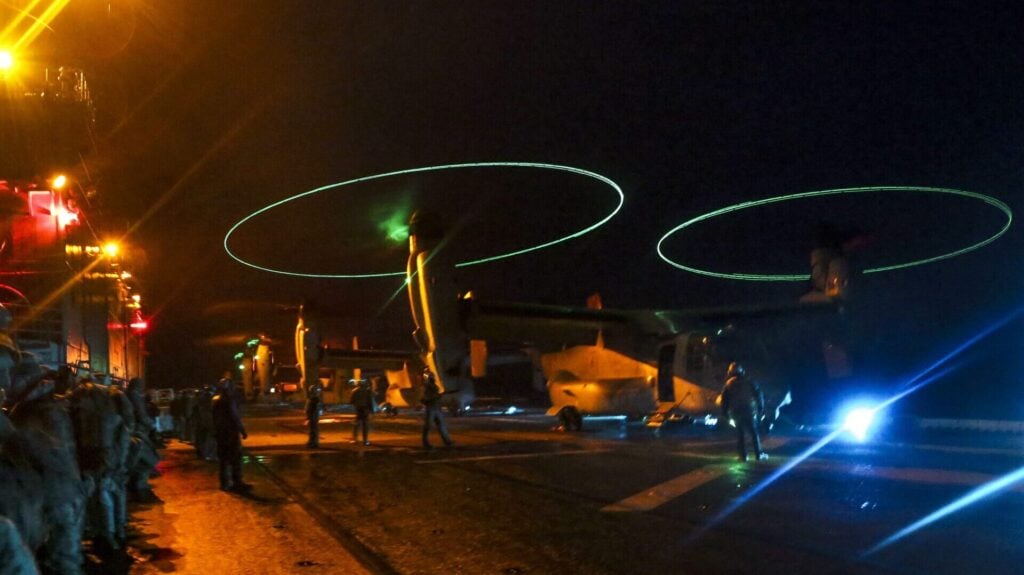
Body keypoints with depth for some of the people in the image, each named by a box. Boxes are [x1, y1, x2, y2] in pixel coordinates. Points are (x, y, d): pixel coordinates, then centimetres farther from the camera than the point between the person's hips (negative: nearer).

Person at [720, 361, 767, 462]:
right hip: (750, 411, 0)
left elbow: (724, 400, 4)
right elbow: (759, 395, 1)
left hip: (736, 413, 0)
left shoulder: (728, 384, 5)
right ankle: (759, 454, 7)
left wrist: (726, 415, 10)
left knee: (740, 435, 8)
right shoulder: (749, 382, 5)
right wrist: (761, 409, 7)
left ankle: (743, 455, 5)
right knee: (754, 433, 8)